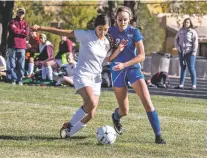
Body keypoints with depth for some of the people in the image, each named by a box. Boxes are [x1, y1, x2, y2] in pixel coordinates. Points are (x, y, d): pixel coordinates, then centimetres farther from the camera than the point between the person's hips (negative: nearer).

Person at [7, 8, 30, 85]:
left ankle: (20, 80, 0)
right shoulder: (12, 21, 9)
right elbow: (13, 30, -9)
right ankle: (13, 79, 0)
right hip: (12, 46, -1)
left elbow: (26, 33, -2)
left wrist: (17, 30, -3)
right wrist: (22, 31, 0)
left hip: (22, 46, 1)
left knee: (21, 65, -4)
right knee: (12, 64, -4)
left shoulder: (25, 23, 15)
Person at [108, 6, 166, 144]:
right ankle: (115, 117, 45)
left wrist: (124, 65, -23)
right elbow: (108, 58, -3)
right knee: (124, 111, 7)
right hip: (117, 72, 1)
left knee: (147, 102, -18)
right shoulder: (110, 32, -5)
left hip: (133, 69, -1)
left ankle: (158, 135, -14)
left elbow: (141, 56, -13)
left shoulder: (134, 32, -9)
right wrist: (118, 50, -23)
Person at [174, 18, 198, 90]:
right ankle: (181, 84, 14)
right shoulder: (181, 31, 10)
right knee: (182, 68, 10)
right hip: (181, 52, 5)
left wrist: (194, 52, -13)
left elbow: (195, 42, -7)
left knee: (191, 68, -7)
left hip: (189, 52, -5)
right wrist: (178, 47, 4)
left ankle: (194, 85, -4)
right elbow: (176, 39, 18)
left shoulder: (193, 32, -4)